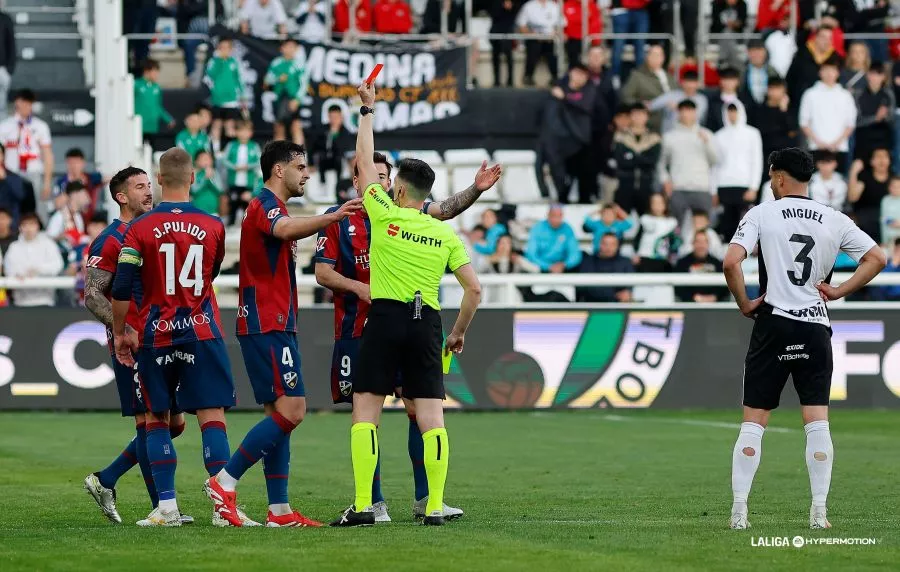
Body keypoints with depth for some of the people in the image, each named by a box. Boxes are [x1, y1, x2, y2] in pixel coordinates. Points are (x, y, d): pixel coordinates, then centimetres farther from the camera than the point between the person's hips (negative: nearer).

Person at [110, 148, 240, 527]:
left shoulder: (140, 229, -5)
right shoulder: (213, 226, 1)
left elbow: (122, 290, -6)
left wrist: (120, 333, 8)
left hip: (155, 337, 0)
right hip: (202, 332, 0)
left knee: (157, 418, 10)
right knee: (212, 417, -3)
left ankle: (167, 506, 2)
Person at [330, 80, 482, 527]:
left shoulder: (385, 216, 0)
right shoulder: (446, 234, 8)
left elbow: (364, 160, 11)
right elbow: (474, 290, 5)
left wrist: (367, 111, 21)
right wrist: (459, 333, 19)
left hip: (385, 318, -3)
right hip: (427, 323, 3)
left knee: (365, 413, 1)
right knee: (432, 419, 1)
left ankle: (362, 506, -8)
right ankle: (434, 508, -5)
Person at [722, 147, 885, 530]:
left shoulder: (762, 214, -1)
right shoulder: (834, 221, 7)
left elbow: (731, 262, -13)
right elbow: (877, 258, 5)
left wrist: (745, 304, 0)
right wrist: (838, 292, 6)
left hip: (773, 325, -2)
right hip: (816, 327, 2)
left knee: (753, 422, 3)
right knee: (817, 423, 3)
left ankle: (739, 510, -1)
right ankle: (819, 512, -1)